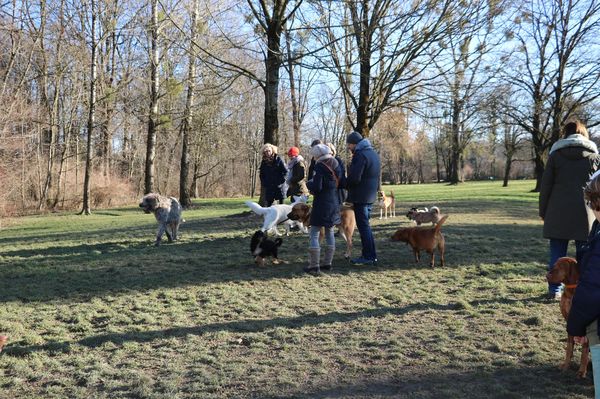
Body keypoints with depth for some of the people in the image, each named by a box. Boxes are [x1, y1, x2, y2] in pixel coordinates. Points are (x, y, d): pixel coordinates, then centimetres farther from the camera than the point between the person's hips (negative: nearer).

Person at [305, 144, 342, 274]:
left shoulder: (319, 166, -14)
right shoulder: (336, 165, 8)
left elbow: (317, 187, -19)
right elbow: (340, 183, 16)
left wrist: (309, 183, 0)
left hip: (322, 204, -8)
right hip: (334, 204, 8)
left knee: (314, 234, -3)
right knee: (329, 233, 16)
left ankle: (314, 266, -5)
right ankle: (327, 263, 20)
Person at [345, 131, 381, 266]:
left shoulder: (360, 155, -17)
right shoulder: (373, 153, 15)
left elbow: (354, 178, -22)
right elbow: (376, 176, 19)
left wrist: (344, 184, -5)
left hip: (360, 197, -10)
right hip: (371, 196, 10)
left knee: (363, 226, -3)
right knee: (365, 225, 16)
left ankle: (368, 257, 0)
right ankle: (372, 255, 19)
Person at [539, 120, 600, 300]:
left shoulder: (555, 155, 3)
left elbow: (545, 185, 2)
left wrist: (543, 211, 9)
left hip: (558, 211, 0)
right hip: (584, 212, 0)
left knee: (557, 253, 4)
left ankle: (555, 290, 6)